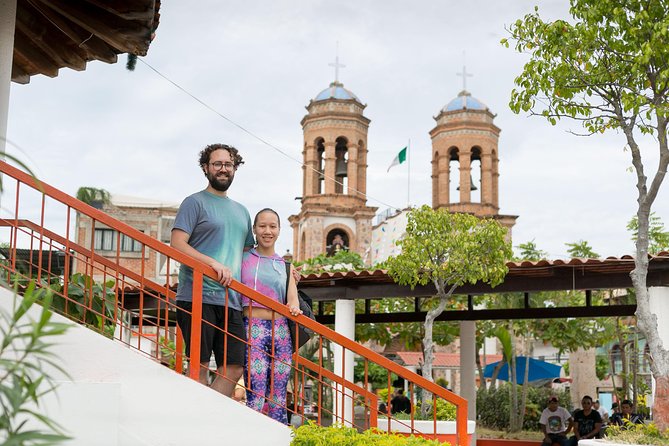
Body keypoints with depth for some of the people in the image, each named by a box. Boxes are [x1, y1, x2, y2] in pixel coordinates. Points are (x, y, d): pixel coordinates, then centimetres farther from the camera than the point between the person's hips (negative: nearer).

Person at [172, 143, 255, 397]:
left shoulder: (241, 212, 24)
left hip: (231, 302, 7)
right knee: (200, 366, -5)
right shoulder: (195, 202, 2)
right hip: (198, 297, -6)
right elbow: (177, 245, -9)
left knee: (234, 368, 1)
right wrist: (214, 264, -20)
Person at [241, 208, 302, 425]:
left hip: (281, 331, 4)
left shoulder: (285, 266, 16)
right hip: (253, 330, -3)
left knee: (278, 398, 4)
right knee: (256, 397, -12)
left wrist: (294, 307, -14)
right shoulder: (243, 258, 8)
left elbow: (292, 300, 6)